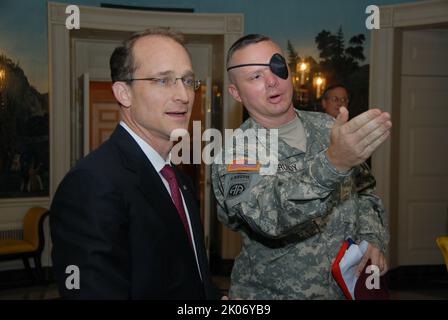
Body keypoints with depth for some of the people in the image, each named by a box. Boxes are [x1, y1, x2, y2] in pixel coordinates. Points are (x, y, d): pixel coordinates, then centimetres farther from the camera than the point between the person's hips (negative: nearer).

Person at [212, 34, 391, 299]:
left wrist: (372, 239, -10)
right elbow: (268, 214, -35)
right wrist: (333, 163, -48)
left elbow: (364, 190, 8)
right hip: (275, 292, -4)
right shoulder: (234, 155, -18)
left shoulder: (329, 128, -2)